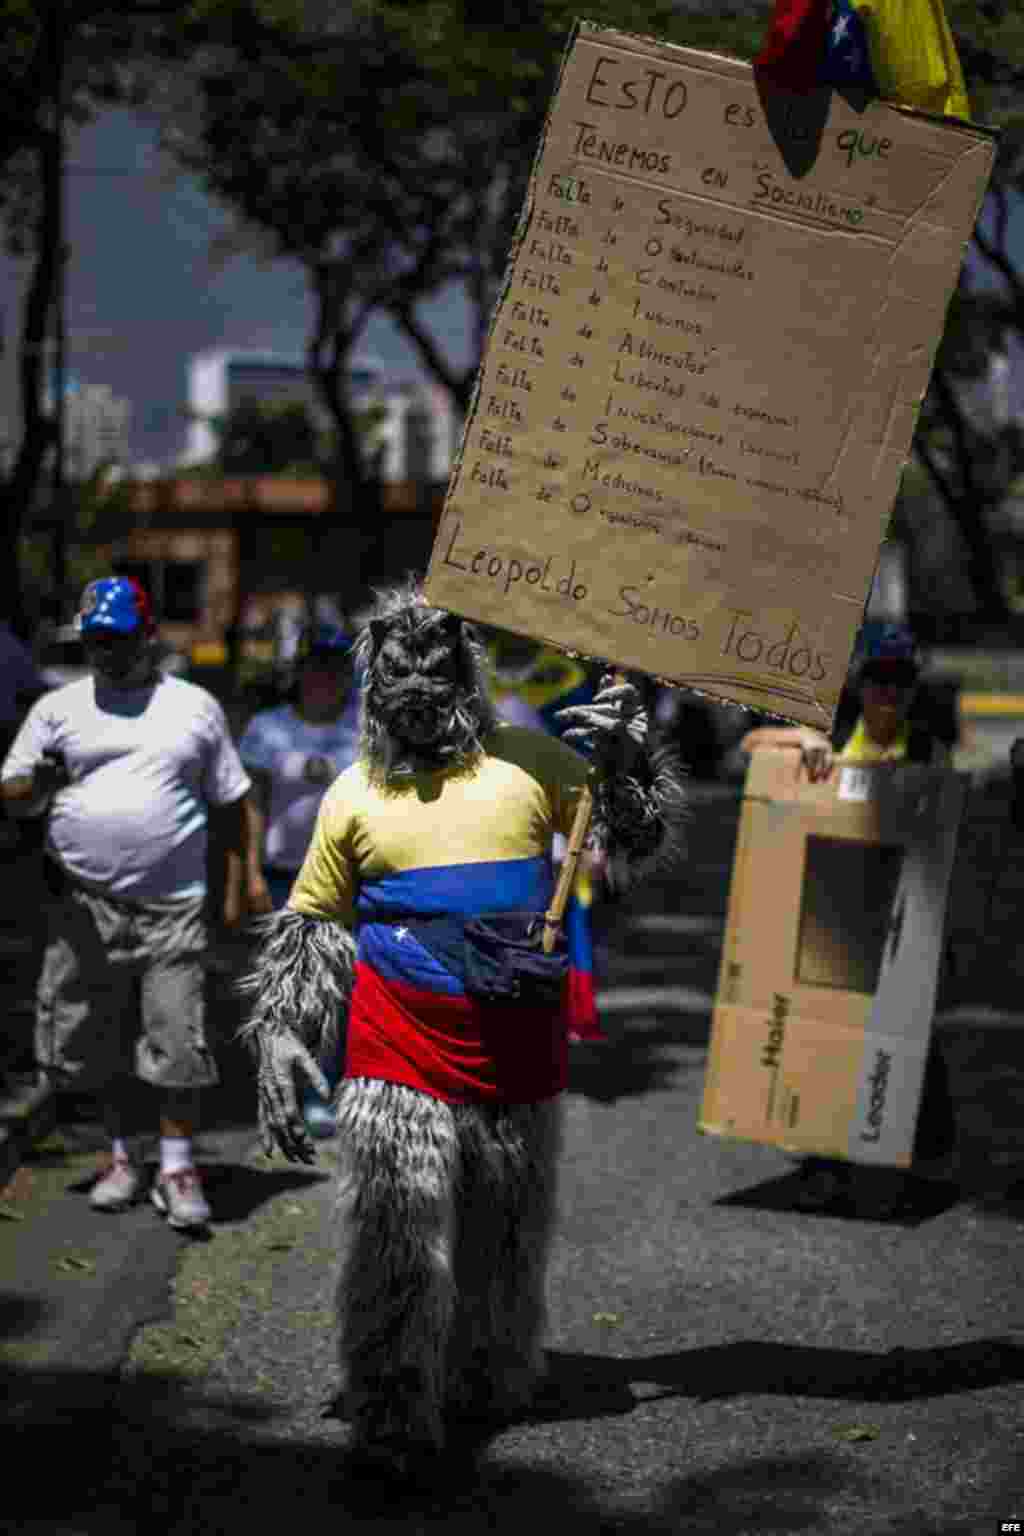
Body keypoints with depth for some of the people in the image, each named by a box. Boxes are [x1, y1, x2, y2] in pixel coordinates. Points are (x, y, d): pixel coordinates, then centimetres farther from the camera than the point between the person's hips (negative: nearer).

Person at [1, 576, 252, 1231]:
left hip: (174, 908, -1)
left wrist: (234, 888, 6)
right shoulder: (58, 709, 7)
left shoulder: (195, 707, 8)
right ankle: (122, 1160, 24)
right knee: (100, 1046, 9)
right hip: (87, 908, 1)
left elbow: (229, 803, 12)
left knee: (177, 1042, -5)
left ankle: (178, 1169, 4)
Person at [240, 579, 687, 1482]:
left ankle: (488, 1385, 33)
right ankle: (395, 1429, -4)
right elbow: (311, 923, 14)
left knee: (504, 1233, 14)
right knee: (399, 1236, -10)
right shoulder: (356, 793, 6)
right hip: (400, 1045, -1)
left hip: (518, 1045, 2)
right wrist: (278, 1034, 5)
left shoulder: (530, 762, 6)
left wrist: (624, 756, -6)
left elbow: (637, 843, 11)